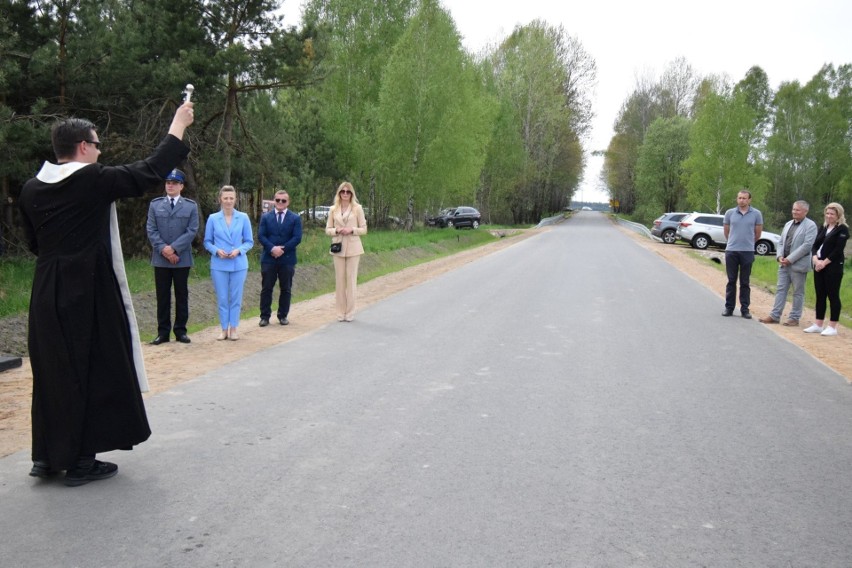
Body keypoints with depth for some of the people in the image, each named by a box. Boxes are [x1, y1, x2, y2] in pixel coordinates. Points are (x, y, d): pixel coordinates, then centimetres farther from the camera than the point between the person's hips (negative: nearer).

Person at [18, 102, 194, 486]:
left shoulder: (32, 189, 5)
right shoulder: (94, 180, -13)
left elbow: (33, 242, 14)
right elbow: (151, 171, -7)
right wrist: (178, 126, 3)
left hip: (47, 294, 7)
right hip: (90, 292, -6)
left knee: (52, 372, 16)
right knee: (95, 371, 5)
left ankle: (47, 456, 24)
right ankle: (81, 461, 10)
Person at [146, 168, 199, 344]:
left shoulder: (191, 206, 5)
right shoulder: (155, 204, 9)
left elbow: (192, 231, -5)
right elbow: (151, 230, 2)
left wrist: (174, 248, -14)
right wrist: (163, 249, -12)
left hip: (182, 258, -1)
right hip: (160, 258, 1)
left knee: (182, 295, 5)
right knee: (162, 296, 4)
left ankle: (180, 331, 12)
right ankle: (163, 331, 10)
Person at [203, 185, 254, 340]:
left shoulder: (243, 218, -1)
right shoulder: (213, 219, 0)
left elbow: (249, 241, 4)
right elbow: (207, 242, 6)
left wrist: (239, 250, -14)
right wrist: (217, 250, -13)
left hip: (238, 264, 0)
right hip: (219, 265, 0)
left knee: (236, 298, 6)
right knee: (222, 298, 5)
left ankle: (234, 328, 17)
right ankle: (224, 329, 15)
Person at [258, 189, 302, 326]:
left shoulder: (295, 218, 4)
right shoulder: (266, 217, 8)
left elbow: (297, 238, -5)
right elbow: (261, 236, -1)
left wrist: (282, 249, -14)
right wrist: (272, 248, -17)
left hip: (287, 259, 0)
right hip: (268, 258, 0)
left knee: (286, 289, 6)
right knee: (266, 288, 2)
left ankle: (283, 315, 16)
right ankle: (265, 316, 8)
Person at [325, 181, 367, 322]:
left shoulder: (357, 208, 1)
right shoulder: (333, 209, 7)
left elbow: (364, 229, 3)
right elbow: (327, 230, 10)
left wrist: (352, 230, -14)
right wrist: (336, 230, -10)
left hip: (353, 248, -2)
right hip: (338, 248, 2)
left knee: (351, 279, -2)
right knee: (339, 280, 3)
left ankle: (350, 312, 5)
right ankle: (340, 312, 10)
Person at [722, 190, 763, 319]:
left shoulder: (756, 214, -1)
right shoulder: (730, 213, 2)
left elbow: (758, 233, 10)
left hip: (748, 252, -1)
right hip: (731, 251, 1)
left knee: (745, 282, 5)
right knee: (731, 281, 6)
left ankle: (745, 309, 10)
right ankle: (729, 307, 12)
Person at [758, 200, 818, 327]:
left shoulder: (810, 225, -7)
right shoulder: (788, 224, 15)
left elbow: (807, 245, -16)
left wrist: (790, 259, -18)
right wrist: (780, 256, -2)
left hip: (798, 264, -6)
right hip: (784, 263, 7)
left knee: (798, 292, 4)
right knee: (780, 289, 7)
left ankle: (794, 318, 10)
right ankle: (775, 315, 10)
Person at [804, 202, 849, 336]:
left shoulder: (842, 229, -6)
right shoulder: (823, 228, 14)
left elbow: (838, 250, -14)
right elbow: (815, 246, 9)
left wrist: (824, 262, -14)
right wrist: (816, 260, -8)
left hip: (833, 267, -7)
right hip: (819, 266, 7)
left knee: (833, 296, -2)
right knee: (820, 296, 10)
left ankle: (832, 327, 3)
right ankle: (818, 325, 16)